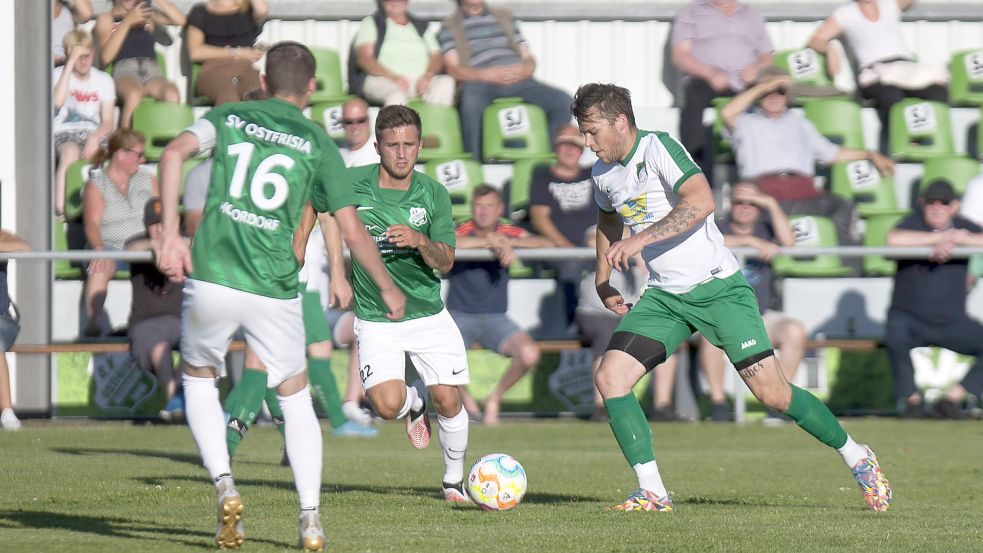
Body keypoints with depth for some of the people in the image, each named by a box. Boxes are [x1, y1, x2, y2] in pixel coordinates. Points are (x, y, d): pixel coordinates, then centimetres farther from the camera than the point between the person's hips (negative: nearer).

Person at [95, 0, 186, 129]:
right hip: (125, 71, -2)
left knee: (172, 95, -35)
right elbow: (106, 57, 0)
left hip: (152, 71, 2)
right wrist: (128, 21, -3)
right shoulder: (106, 19, 16)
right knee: (134, 95, -40)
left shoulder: (147, 13, 24)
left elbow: (180, 20, 9)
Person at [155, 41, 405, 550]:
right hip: (274, 289, 0)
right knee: (295, 397, 18)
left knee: (197, 377, 24)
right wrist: (387, 287, 18)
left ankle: (224, 486, 4)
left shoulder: (228, 118, 10)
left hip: (212, 278, 0)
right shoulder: (318, 145, 7)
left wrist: (169, 235, -11)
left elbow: (175, 153, -9)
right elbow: (351, 229, 4)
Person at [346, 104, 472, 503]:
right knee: (388, 405, -19)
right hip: (375, 319, -1)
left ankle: (455, 481, 18)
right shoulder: (353, 186, -9)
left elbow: (445, 262, -6)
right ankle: (414, 402, 20)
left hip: (427, 314, 1)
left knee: (448, 400, -8)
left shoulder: (433, 193, -4)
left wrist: (420, 241, -25)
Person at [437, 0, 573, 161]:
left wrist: (525, 70, -5)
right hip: (478, 84, -4)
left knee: (562, 100, -22)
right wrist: (487, 75, -16)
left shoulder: (504, 16, 28)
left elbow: (528, 57, 21)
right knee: (472, 103, -40)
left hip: (518, 81, 4)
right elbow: (454, 69, 2)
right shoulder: (450, 25, 17)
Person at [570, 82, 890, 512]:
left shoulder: (658, 148, -15)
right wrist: (603, 279, 17)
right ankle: (652, 492, -6)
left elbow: (701, 201, -30)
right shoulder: (603, 173, 8)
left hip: (717, 287, -7)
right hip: (664, 296, 7)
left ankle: (857, 457, 11)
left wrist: (640, 239, -31)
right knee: (610, 378, -12)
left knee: (773, 394, -10)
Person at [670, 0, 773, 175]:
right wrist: (710, 73, -13)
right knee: (694, 94, -37)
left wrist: (757, 68, -3)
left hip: (745, 83, 2)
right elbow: (679, 55, 5)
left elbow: (767, 57, 23)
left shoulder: (752, 15, 28)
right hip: (705, 80, -2)